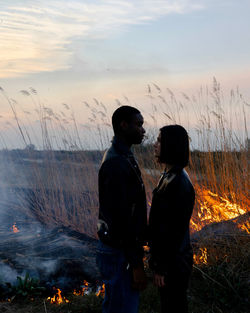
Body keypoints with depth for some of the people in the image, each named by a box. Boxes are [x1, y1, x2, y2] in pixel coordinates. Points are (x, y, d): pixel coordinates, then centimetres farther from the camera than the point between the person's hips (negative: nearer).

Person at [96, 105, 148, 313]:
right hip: (120, 254, -10)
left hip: (122, 247, 10)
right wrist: (136, 264, -22)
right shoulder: (116, 164, -23)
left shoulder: (122, 157, 11)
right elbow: (121, 218, -26)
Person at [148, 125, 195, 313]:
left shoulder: (177, 183, -23)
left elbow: (175, 229, -24)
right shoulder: (170, 176, 7)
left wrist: (161, 267, -19)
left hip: (173, 262, -9)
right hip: (172, 257, 9)